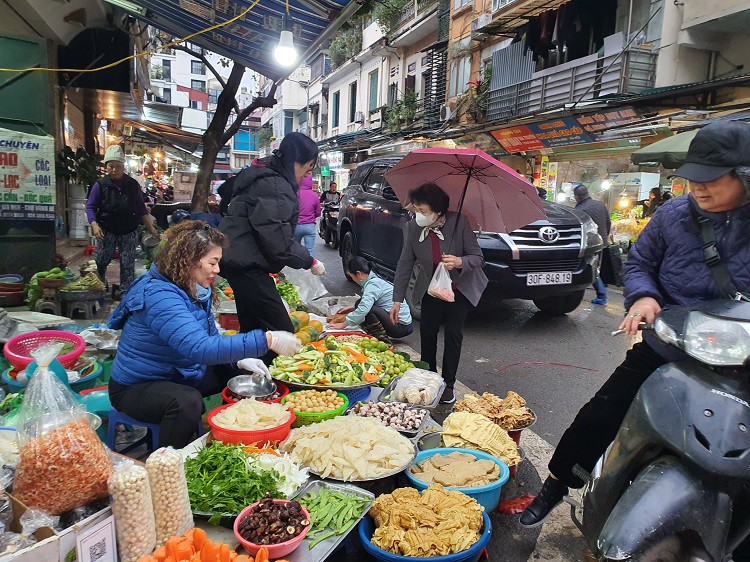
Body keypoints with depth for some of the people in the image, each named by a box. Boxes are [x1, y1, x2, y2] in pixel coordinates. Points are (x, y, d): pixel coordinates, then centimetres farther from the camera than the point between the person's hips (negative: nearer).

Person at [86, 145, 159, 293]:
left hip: (129, 232, 1)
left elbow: (141, 209, 6)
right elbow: (90, 206, -1)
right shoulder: (100, 185, -3)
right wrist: (94, 225, -17)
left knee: (128, 265, 3)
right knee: (101, 261, 4)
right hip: (106, 232, -1)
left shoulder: (133, 185, 2)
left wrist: (151, 228, -2)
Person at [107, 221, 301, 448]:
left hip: (179, 376, 9)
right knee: (187, 402, -37)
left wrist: (240, 360, -9)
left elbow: (211, 337, 11)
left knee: (243, 375, 5)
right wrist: (267, 340, -41)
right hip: (136, 387, -9)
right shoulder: (159, 296, -30)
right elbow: (201, 348, -41)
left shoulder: (195, 289, 1)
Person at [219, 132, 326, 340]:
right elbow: (278, 240, -21)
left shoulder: (263, 179, 18)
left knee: (252, 328, 18)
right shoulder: (276, 186, -16)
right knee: (283, 332, -12)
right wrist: (310, 262, -9)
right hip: (247, 265, -11)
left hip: (237, 259, 11)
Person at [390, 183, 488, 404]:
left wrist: (460, 262, -42)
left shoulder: (459, 222, -25)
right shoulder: (413, 228, -15)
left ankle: (448, 384, 10)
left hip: (460, 288, -3)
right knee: (427, 331, 2)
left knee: (453, 333, -5)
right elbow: (405, 264, -9)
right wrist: (397, 300, -11)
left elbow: (478, 257, -19)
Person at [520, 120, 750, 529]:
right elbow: (638, 261, 8)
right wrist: (643, 295, -13)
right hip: (662, 351, 2)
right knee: (599, 417, 3)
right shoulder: (674, 215, -4)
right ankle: (555, 486, 24)